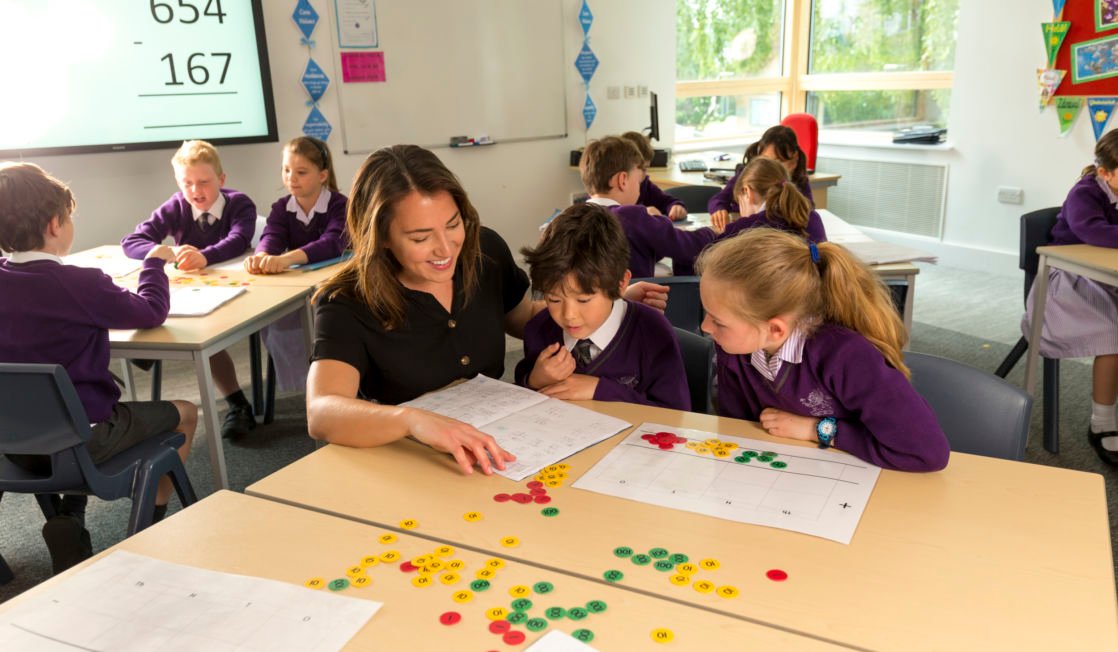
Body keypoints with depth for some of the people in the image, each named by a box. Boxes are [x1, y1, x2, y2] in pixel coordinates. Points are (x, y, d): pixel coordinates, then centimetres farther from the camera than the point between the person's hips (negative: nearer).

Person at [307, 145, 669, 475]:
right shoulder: (347, 305, -16)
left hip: (496, 449, 3)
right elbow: (321, 414, -33)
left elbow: (526, 318, 17)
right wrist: (412, 419, -52)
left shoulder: (485, 250, -4)